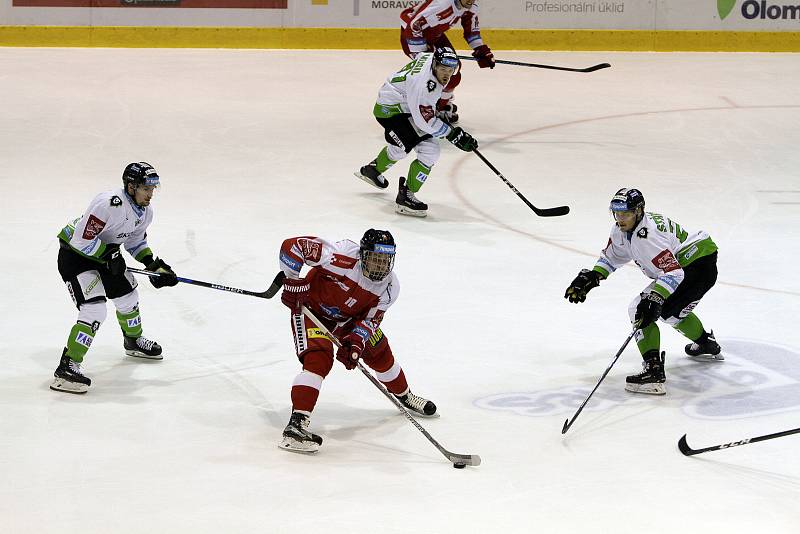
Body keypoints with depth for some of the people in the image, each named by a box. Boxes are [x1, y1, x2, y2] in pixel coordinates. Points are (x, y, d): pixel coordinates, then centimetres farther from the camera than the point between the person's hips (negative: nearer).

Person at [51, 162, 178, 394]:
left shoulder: (145, 212, -3)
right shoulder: (109, 205, -32)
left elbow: (136, 241, 13)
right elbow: (82, 239, -31)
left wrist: (153, 264, 1)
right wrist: (109, 255, -26)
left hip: (104, 253, 9)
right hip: (75, 253, -9)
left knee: (127, 295, 22)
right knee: (94, 310, -21)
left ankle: (133, 340, 51)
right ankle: (67, 367, -21)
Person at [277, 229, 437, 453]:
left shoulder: (389, 287, -16)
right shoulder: (343, 256, -35)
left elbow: (370, 319, -13)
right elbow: (292, 246, -35)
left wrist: (355, 343, -31)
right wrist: (293, 283, -31)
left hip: (346, 317, 6)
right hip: (310, 308, -6)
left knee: (379, 351, 16)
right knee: (319, 358, -27)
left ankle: (404, 396, 45)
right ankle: (296, 424, -35)